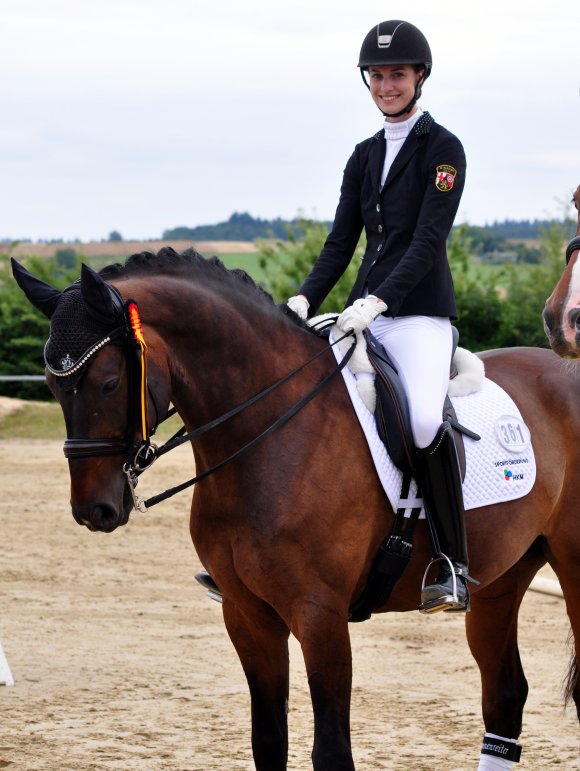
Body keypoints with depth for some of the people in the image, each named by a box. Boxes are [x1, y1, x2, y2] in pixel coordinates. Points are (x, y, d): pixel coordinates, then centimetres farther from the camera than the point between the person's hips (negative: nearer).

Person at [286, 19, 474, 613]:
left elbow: (426, 242, -12)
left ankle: (454, 569, -22)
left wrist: (376, 301, -24)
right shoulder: (365, 156, 16)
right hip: (363, 314, 7)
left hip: (419, 312, -7)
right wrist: (304, 299, -3)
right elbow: (341, 242, 14)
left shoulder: (443, 150, -3)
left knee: (424, 422, -31)